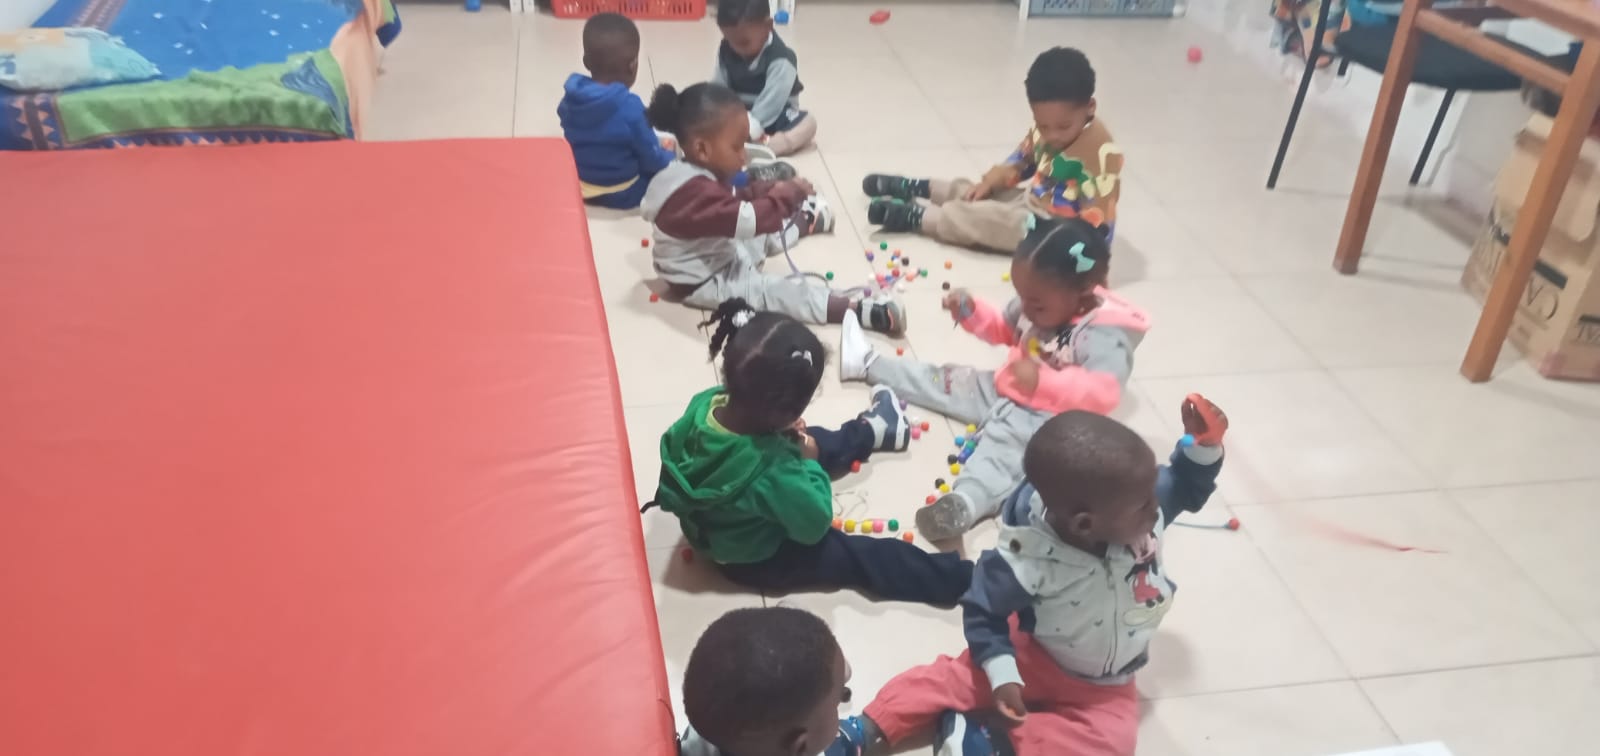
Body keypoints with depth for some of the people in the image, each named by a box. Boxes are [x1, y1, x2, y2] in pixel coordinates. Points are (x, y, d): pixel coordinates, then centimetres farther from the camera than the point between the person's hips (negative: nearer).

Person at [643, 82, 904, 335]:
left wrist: (768, 189, -5)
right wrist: (786, 194, -30)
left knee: (763, 237, 23)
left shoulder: (696, 176, -1)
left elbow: (731, 203, 11)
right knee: (774, 291, -23)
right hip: (703, 283, -11)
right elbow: (747, 220, -40)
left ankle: (803, 221, 54)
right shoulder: (695, 190, -34)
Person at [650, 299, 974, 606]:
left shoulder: (705, 403, -26)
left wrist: (782, 434, -11)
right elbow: (814, 525, -26)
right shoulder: (773, 472, -45)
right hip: (755, 561, -7)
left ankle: (869, 432, 47)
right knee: (862, 554, 3)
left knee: (803, 443, 22)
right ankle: (957, 578, 13)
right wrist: (809, 464, -17)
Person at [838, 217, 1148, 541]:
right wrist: (971, 311, -4)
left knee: (1004, 442, -37)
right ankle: (870, 363, 29)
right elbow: (1003, 329, 15)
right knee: (948, 380, 13)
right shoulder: (1038, 303, -3)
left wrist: (1042, 382, -44)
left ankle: (964, 501, -64)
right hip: (1004, 391, 9)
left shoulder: (1104, 335, -27)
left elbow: (1104, 393, -36)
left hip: (1047, 416, -9)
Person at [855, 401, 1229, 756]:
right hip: (1032, 657, -3)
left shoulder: (1141, 511, -21)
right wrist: (1002, 675, -24)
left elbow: (1184, 488, 0)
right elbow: (983, 611, -18)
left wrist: (1205, 444, -18)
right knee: (953, 677, -13)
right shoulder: (1029, 563, -33)